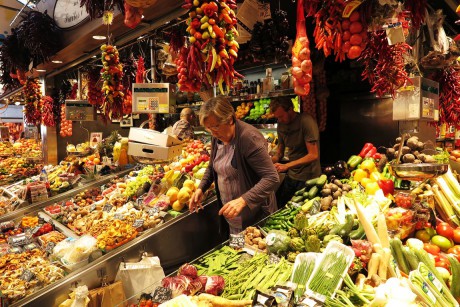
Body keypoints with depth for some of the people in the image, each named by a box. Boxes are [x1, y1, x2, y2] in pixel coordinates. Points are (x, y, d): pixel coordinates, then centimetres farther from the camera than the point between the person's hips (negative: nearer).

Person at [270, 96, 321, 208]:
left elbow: (313, 155, -21)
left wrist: (286, 166, -26)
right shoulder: (281, 125, 5)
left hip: (308, 177, -6)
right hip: (291, 176, 6)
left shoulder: (306, 121, -17)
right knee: (279, 207, 6)